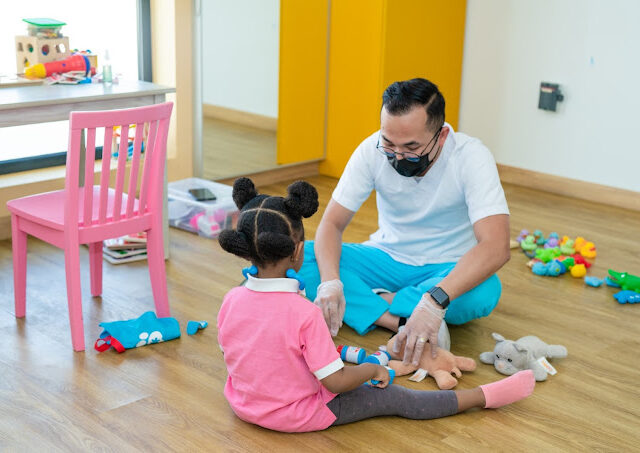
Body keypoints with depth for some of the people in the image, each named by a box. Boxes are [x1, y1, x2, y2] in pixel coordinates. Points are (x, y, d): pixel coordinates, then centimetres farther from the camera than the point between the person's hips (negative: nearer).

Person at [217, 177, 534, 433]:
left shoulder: (231, 301, -12)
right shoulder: (305, 314, -29)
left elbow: (229, 355, 4)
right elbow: (335, 382, -24)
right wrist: (372, 370, -5)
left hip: (243, 404, 6)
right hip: (297, 414, -5)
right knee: (392, 398, 5)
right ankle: (484, 396, 14)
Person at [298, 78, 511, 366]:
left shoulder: (471, 157, -24)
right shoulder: (373, 150, -15)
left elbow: (496, 246, -36)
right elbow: (332, 224, -13)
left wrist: (436, 299, -50)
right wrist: (330, 281, -35)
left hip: (446, 270, -2)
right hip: (387, 258, 2)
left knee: (485, 293, -38)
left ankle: (371, 304, -19)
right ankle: (399, 322, -27)